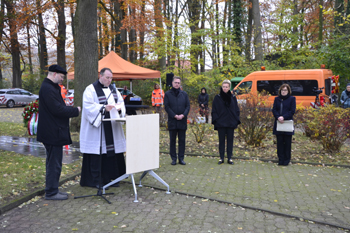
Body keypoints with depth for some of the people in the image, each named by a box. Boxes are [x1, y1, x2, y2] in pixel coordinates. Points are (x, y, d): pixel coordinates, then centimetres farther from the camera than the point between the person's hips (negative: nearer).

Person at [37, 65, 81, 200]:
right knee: (54, 163, -1)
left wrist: (71, 110, 4)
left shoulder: (51, 87, 14)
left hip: (52, 132, 11)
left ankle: (52, 189, 30)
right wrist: (75, 111, -12)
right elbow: (57, 109, -23)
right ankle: (51, 193, 9)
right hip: (52, 132, -11)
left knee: (54, 162, 18)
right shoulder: (48, 89, -19)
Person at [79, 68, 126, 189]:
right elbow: (88, 106, -15)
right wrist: (103, 108, -26)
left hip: (111, 127, 7)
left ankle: (108, 178, 17)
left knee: (112, 151, 6)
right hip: (97, 126, -6)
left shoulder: (113, 89, 16)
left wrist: (119, 106, -4)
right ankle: (96, 181, 6)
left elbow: (121, 101, 19)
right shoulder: (91, 89, -5)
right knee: (97, 153, -5)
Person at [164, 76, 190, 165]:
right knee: (172, 140, 5)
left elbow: (188, 106, 5)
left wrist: (183, 115, -12)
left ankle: (181, 158, 15)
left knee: (182, 140, 6)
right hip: (172, 121, -2)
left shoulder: (184, 94, 8)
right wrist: (174, 115, -14)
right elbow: (166, 107, -4)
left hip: (182, 121, 2)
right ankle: (173, 158, 14)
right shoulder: (168, 94, 2)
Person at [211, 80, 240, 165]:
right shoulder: (217, 98, 1)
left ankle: (229, 158, 14)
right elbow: (214, 110, 0)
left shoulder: (233, 98, 7)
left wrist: (236, 121, 2)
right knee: (221, 141, 5)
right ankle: (221, 158, 13)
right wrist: (216, 120, -8)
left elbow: (237, 110, 10)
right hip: (221, 123, -1)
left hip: (231, 123, 2)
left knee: (230, 141, 6)